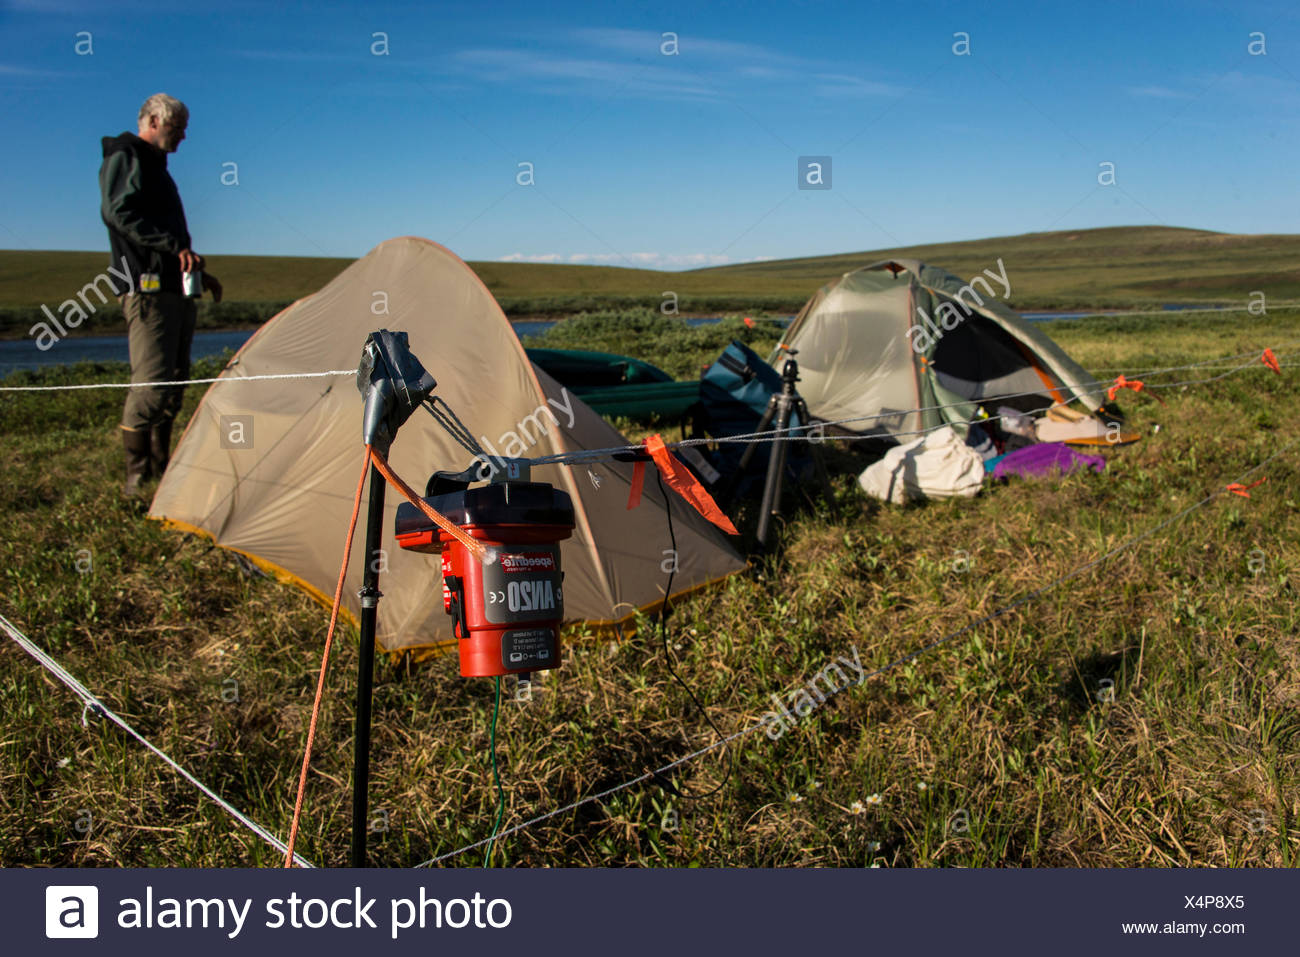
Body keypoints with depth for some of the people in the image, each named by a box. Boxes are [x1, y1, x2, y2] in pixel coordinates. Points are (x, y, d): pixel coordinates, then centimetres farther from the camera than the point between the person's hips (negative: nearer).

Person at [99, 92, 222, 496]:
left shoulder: (156, 167, 27)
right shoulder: (124, 158, -2)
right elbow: (119, 214, -17)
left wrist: (197, 272, 22)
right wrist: (176, 246, -24)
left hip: (175, 289, 10)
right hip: (147, 287, -10)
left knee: (175, 380, 10)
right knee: (151, 380, -13)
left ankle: (160, 467, 17)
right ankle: (136, 475, -6)